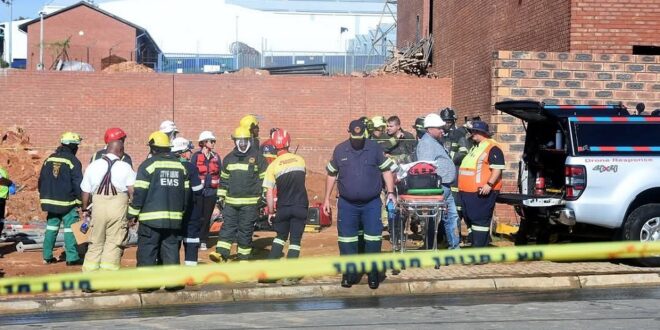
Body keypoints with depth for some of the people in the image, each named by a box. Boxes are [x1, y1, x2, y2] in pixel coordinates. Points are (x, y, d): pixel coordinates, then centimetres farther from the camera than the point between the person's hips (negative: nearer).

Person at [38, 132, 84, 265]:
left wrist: (44, 196, 22)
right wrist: (82, 200, -5)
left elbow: (41, 181, 13)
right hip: (68, 202, -6)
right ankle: (72, 257, -3)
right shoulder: (73, 161, -10)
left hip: (50, 200, 6)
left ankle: (47, 256, 16)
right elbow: (78, 184, -11)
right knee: (70, 228, -1)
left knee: (51, 227, 14)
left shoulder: (49, 159, 9)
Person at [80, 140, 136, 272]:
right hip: (119, 207, -3)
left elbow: (85, 191, 12)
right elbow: (133, 191, -7)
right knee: (114, 244, 1)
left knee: (95, 243, 13)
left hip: (99, 206, 3)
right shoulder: (125, 167, -1)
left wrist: (85, 209, 25)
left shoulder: (93, 166, 8)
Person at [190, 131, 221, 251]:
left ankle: (203, 241, 13)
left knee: (207, 217, 5)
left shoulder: (216, 157, 10)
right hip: (198, 191, -3)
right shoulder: (196, 156, -1)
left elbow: (220, 174, 12)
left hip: (212, 191, 3)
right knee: (198, 217, -4)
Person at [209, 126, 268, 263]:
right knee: (228, 227, -2)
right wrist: (221, 197, 16)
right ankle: (221, 254, -8)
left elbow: (265, 179, 0)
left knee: (245, 230, 0)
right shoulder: (229, 158, 10)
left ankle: (244, 258, 9)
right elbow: (224, 179, 19)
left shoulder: (258, 157, -3)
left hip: (250, 202, -4)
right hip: (231, 201, 4)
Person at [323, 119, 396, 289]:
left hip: (372, 203, -1)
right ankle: (350, 273, 17)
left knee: (373, 237, -1)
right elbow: (332, 175, 10)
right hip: (347, 204, 1)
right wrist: (327, 199, 10)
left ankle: (373, 273, 11)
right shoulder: (340, 150, 1)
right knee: (346, 238, 5)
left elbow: (386, 170, 3)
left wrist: (391, 192, -6)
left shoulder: (375, 148, -3)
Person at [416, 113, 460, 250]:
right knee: (434, 220, -5)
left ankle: (454, 246, 20)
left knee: (452, 216, 14)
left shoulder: (434, 142, 19)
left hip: (445, 188, 11)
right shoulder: (426, 143, -14)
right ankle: (430, 249, 1)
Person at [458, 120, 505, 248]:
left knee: (480, 220, -11)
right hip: (469, 192, 10)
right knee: (470, 218, 15)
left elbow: (497, 169, -17)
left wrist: (489, 184, -26)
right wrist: (462, 186, 27)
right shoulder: (474, 148, 23)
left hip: (482, 193, -10)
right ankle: (475, 243, 24)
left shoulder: (492, 148, -9)